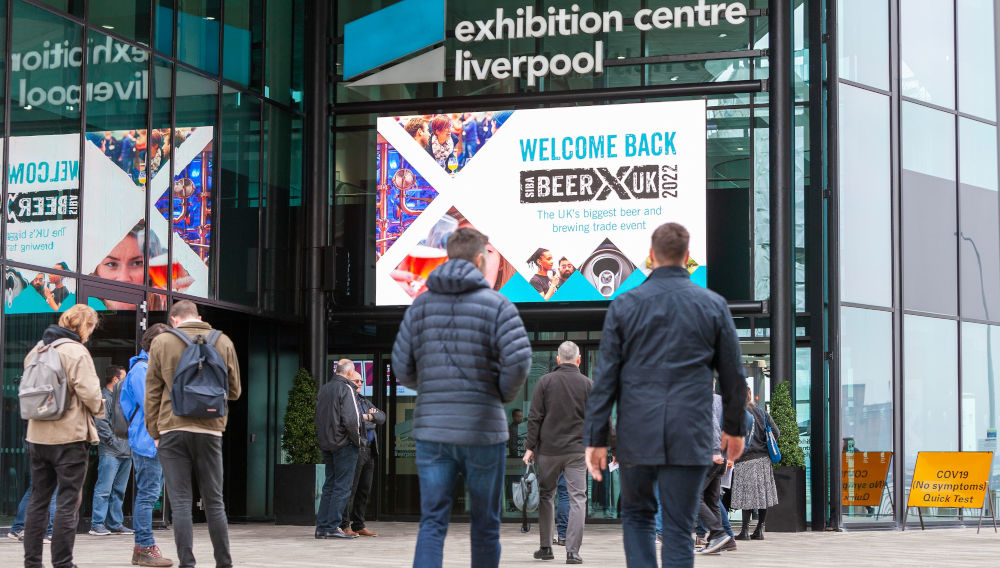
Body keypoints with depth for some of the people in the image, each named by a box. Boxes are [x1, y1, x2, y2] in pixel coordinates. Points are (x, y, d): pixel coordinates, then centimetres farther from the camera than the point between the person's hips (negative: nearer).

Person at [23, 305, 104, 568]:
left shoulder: (36, 350, 11)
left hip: (38, 435, 7)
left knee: (38, 500, 13)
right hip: (69, 436, -7)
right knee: (68, 501, -1)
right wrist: (98, 409, 0)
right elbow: (88, 391, -18)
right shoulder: (77, 352, -12)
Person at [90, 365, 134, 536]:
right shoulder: (103, 397, -6)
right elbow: (101, 423, -14)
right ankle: (97, 524, -7)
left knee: (119, 490, 11)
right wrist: (112, 441, -13)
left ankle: (116, 524, 15)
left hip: (126, 452, 9)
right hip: (110, 452, -9)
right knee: (104, 489, -9)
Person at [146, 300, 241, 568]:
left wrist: (154, 431, 10)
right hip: (210, 429, 1)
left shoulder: (162, 342, 2)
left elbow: (152, 392, 3)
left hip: (172, 428, -1)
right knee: (214, 502, 10)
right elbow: (234, 390, 10)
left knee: (180, 502, 0)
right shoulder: (223, 342, 5)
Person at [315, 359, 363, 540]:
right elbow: (351, 419, -18)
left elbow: (318, 418, 17)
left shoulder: (323, 389, 13)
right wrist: (357, 440, -7)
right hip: (344, 444, -8)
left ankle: (321, 526, 10)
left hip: (326, 444, 8)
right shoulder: (346, 389, -11)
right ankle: (332, 527, -6)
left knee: (329, 486, 12)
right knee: (342, 487, -4)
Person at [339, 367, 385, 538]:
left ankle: (359, 525, 15)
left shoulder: (364, 401, 24)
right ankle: (344, 526, -6)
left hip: (369, 450, 9)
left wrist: (370, 416, -2)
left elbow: (382, 417, 18)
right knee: (350, 488, -9)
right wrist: (368, 420, -4)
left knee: (364, 490, 9)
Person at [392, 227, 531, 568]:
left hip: (431, 428, 3)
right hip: (482, 429, -3)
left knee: (432, 523, 2)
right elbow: (519, 361, -16)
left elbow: (402, 369, 5)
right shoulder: (496, 305, -5)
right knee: (485, 524, 11)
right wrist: (505, 395, 2)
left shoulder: (421, 305, 6)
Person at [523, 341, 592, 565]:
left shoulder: (545, 381, 0)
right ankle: (572, 551, -10)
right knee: (578, 498, 0)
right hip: (577, 450, 0)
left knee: (546, 496, 13)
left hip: (549, 449, 0)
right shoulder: (587, 384, 2)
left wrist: (531, 446, 2)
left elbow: (535, 417, -2)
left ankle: (546, 547, 16)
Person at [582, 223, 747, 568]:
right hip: (690, 436, 0)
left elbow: (605, 378, -1)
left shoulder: (624, 305, 1)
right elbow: (733, 375, 9)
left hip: (637, 434, 0)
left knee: (636, 515, 18)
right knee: (677, 529, 3)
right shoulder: (713, 305, 3)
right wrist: (734, 427, 23)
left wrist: (595, 438, 3)